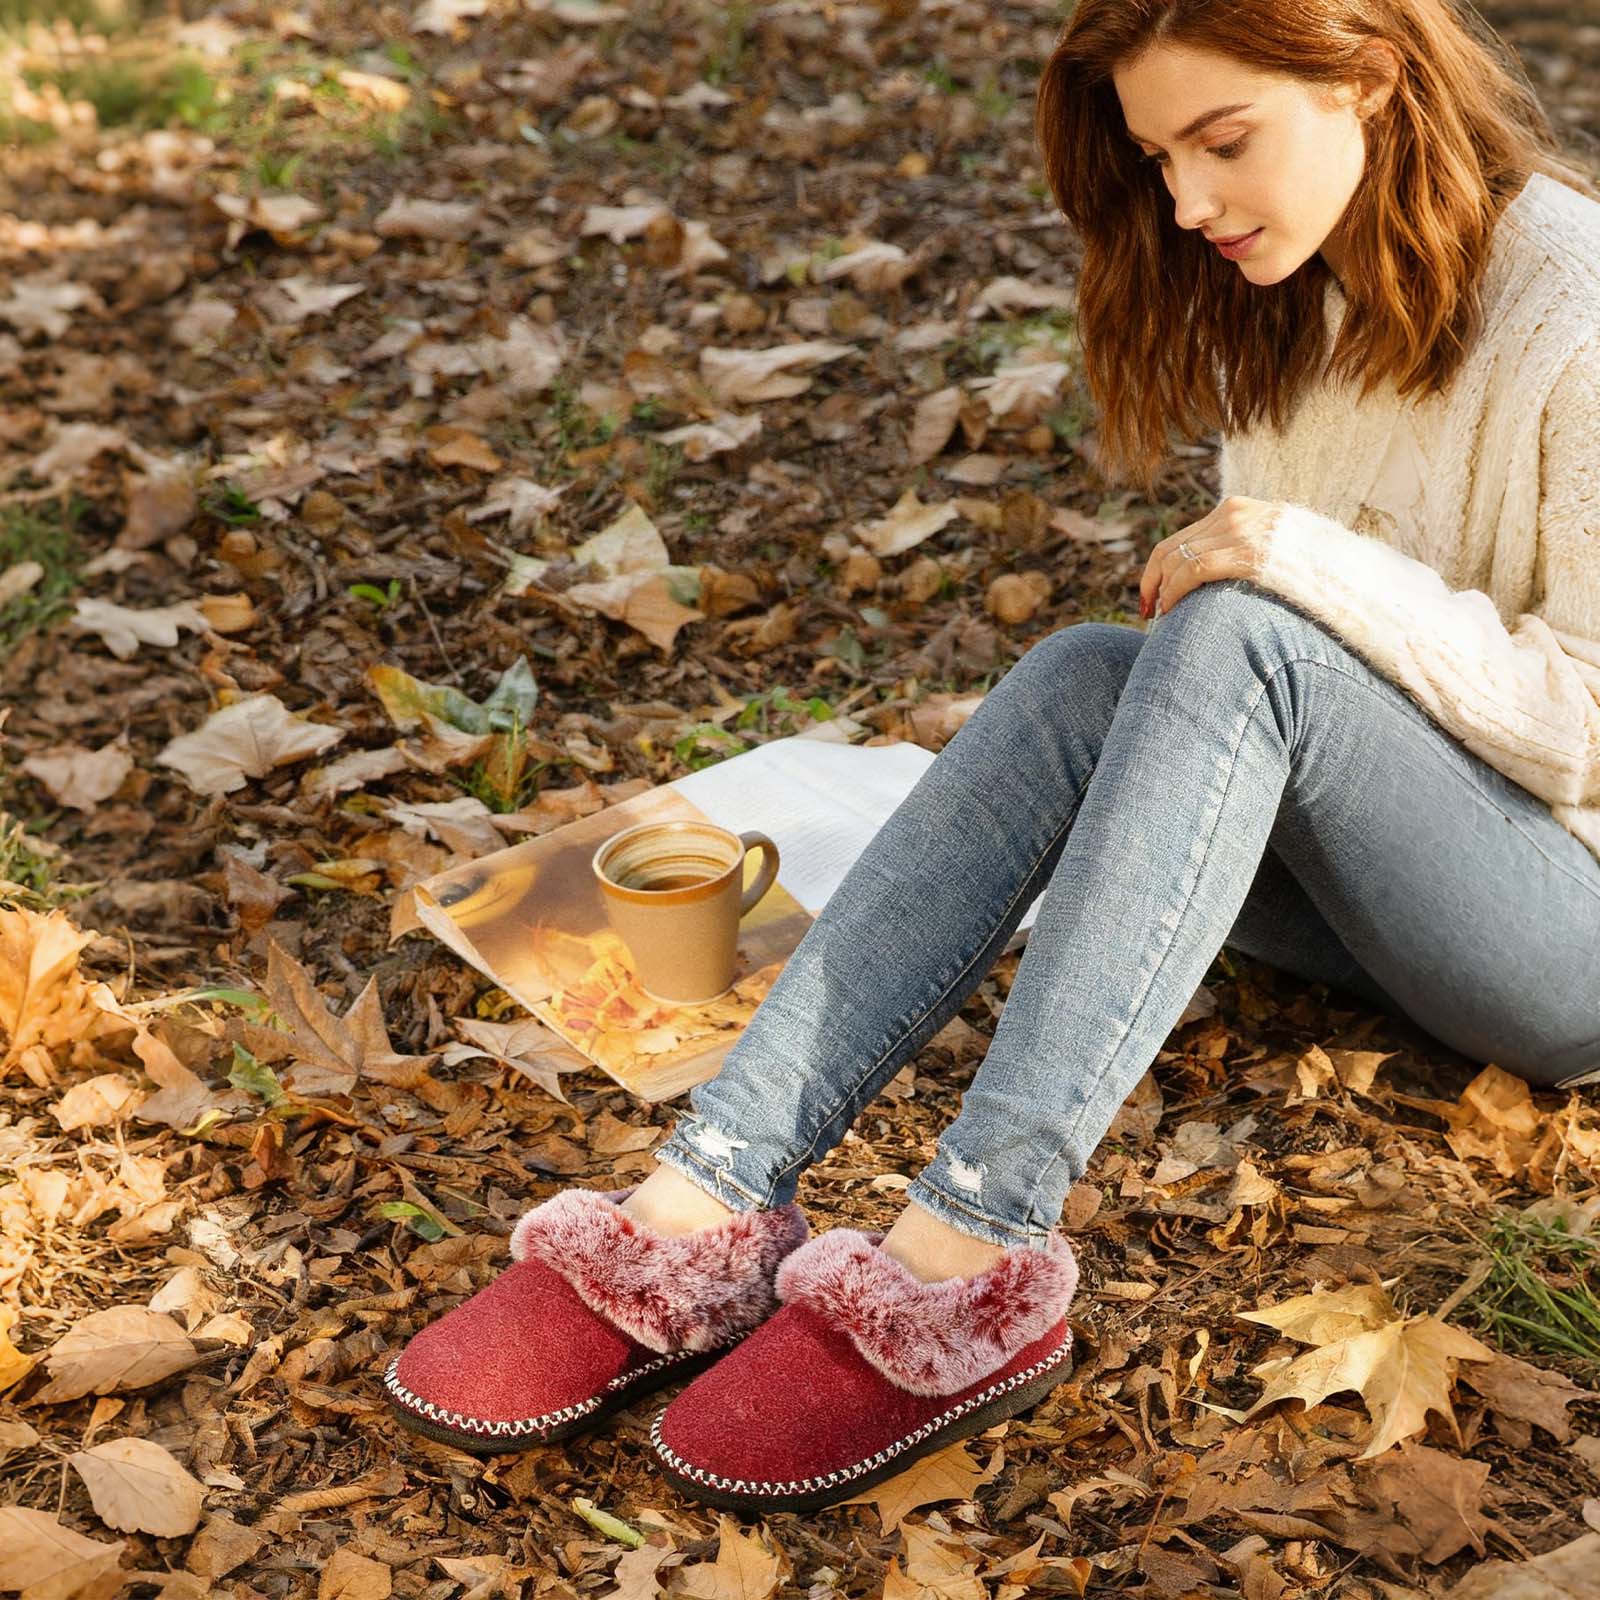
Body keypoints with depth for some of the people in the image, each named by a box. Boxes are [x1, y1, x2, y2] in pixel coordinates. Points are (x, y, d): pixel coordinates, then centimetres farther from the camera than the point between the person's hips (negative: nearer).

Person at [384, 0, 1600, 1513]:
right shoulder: (1298, 289, 7)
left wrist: (1313, 564, -25)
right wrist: (1222, 572, -5)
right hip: (1359, 870, 6)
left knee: (1242, 642, -32)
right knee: (1088, 678, -22)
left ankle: (962, 1264, -39)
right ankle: (702, 1219, -32)